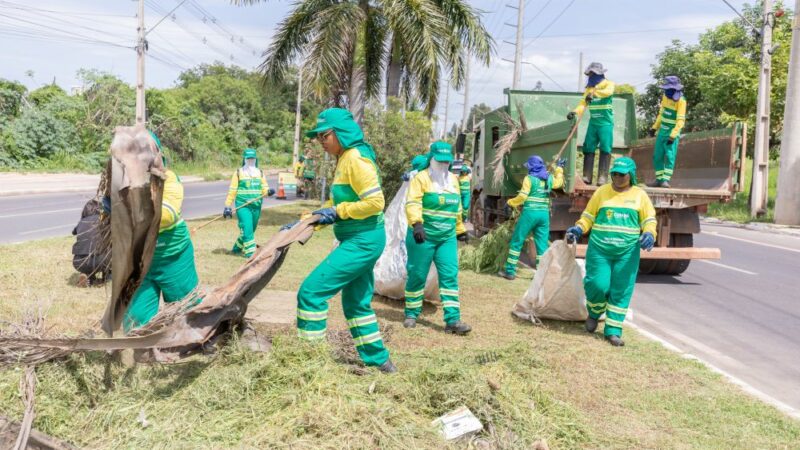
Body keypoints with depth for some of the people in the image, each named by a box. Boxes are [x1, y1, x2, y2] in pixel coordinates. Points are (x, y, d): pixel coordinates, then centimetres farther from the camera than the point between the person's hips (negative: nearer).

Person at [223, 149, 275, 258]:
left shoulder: (260, 173, 11)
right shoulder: (239, 172, 1)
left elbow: (264, 189, 5)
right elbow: (232, 191, 1)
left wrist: (268, 192, -19)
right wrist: (227, 206, -3)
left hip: (256, 206, 4)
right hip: (243, 206, -4)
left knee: (250, 229, 13)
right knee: (247, 228, -15)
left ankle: (237, 248, 33)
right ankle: (250, 252, -12)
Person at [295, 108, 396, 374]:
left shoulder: (356, 159, -15)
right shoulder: (344, 160, 14)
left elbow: (375, 202, -21)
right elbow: (340, 203, 19)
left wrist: (338, 212, -16)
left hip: (362, 241, -10)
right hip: (358, 241, 10)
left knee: (312, 290, -10)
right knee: (356, 303, 18)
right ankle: (379, 360, 27)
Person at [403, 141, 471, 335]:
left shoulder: (453, 179, 14)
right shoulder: (421, 178, -6)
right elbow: (413, 203, -21)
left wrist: (460, 229, 27)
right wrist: (416, 224, -36)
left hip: (447, 238, 5)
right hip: (423, 237, -5)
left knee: (450, 276, -4)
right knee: (417, 276, 3)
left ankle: (452, 320, -5)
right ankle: (411, 314, 21)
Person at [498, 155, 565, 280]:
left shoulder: (530, 178, -6)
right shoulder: (549, 178, 11)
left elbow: (522, 197, -14)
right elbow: (559, 182, 34)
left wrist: (511, 203, 0)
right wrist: (559, 168, 46)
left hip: (530, 213, -5)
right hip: (544, 214, 5)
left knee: (516, 242, 4)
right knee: (543, 245, 7)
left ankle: (510, 271, 5)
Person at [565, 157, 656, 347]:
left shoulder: (639, 195, 6)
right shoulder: (602, 192, 6)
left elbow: (649, 220, 7)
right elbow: (588, 216, 9)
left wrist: (649, 234, -13)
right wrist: (578, 229, -8)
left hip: (627, 252, 1)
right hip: (599, 250, 0)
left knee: (621, 292, 2)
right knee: (598, 285, -7)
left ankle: (613, 330, 12)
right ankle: (594, 313, 25)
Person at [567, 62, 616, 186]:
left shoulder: (608, 84, -1)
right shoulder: (589, 87, 14)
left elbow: (608, 92, -25)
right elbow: (583, 103, 4)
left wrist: (594, 93, -41)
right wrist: (575, 111, -15)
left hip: (606, 123, -5)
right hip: (593, 123, 5)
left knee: (605, 149, -7)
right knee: (588, 149, 2)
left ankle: (602, 178, -6)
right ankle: (587, 177, 7)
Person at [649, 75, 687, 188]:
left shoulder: (681, 100, -17)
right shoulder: (665, 96, 3)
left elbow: (680, 120, -22)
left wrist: (673, 135, -29)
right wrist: (655, 127, 13)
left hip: (673, 132, -7)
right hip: (662, 131, 7)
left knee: (669, 156, -16)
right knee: (657, 156, 6)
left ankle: (666, 180, -16)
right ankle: (659, 180, 14)